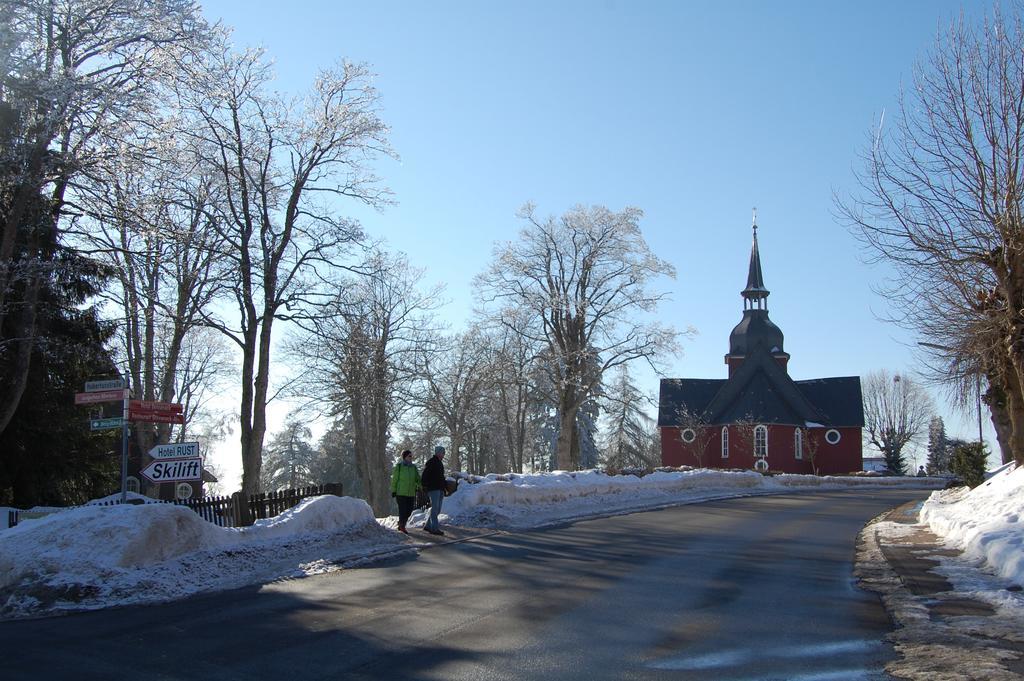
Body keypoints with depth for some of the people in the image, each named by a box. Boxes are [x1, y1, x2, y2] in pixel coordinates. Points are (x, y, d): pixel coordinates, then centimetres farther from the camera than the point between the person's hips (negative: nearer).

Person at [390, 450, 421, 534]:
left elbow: (418, 479, 3)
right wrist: (393, 490, -5)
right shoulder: (399, 466, -4)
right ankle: (402, 527, 5)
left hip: (411, 493, 5)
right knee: (403, 510, -7)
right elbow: (394, 479, -2)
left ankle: (401, 524, 27)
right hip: (401, 493, -5)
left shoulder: (413, 467, 10)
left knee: (409, 510, 6)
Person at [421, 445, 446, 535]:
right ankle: (435, 528, -10)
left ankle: (428, 526, 16)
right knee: (435, 508, -10)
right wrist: (424, 485, -20)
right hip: (433, 489, -9)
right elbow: (425, 474, -14)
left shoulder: (440, 463, 20)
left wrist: (444, 489, 23)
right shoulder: (431, 462, -8)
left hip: (439, 489, 9)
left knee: (437, 510, 9)